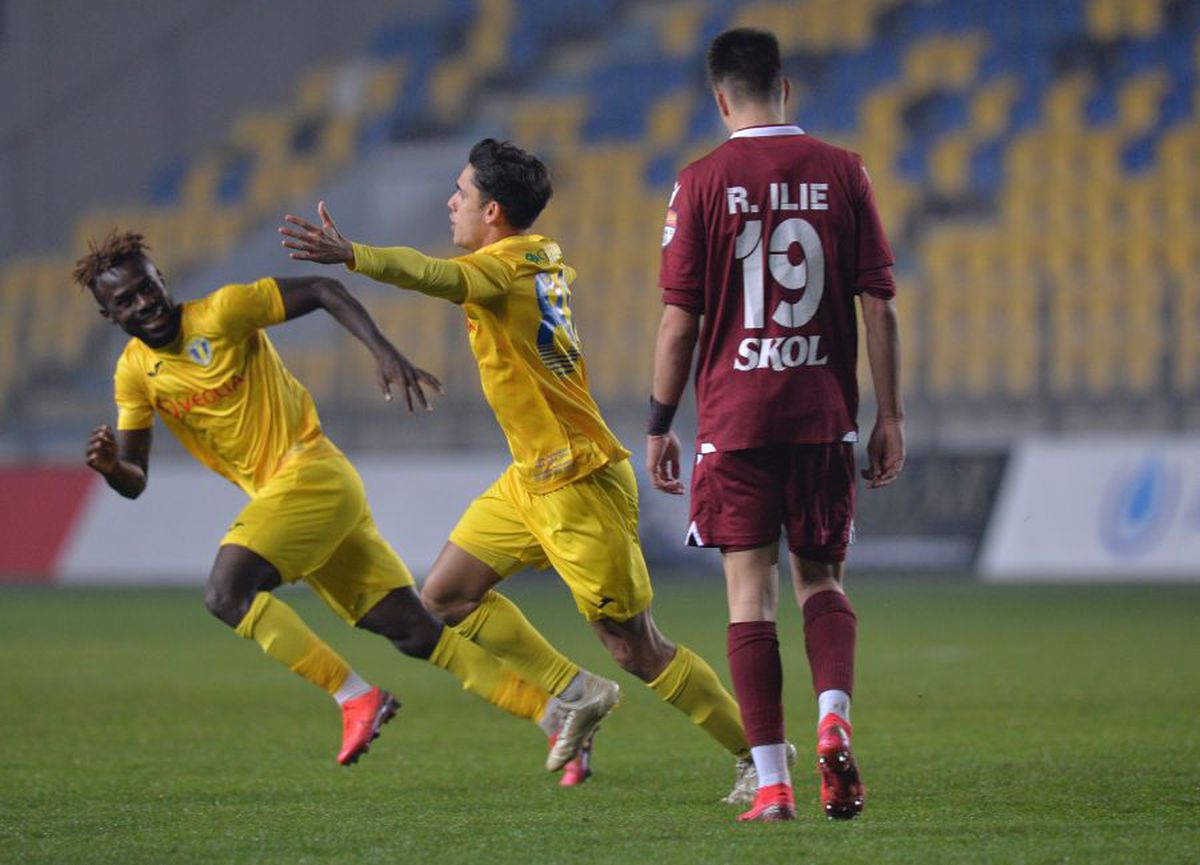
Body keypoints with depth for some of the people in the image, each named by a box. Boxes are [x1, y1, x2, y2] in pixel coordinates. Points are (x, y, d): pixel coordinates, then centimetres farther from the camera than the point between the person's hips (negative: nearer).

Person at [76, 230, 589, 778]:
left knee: (227, 594, -25)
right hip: (277, 494, 6)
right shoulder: (134, 372, 9)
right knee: (415, 634, 2)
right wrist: (109, 466, -12)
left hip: (310, 471, -6)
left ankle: (356, 696, -19)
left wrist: (384, 352, -20)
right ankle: (552, 712, 6)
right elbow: (134, 480, 12)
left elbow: (322, 291, -7)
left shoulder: (220, 313, -8)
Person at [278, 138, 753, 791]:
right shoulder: (543, 256, 7)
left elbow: (440, 277, -42)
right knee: (445, 595, 8)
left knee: (637, 651, -2)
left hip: (580, 487, -9)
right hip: (530, 482, 9)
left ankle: (761, 755, 9)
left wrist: (350, 255, -56)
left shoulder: (504, 267, -20)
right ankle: (577, 695, 17)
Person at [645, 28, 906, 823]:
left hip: (735, 416, -2)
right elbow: (879, 305, 1)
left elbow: (680, 318, -3)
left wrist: (660, 423, 6)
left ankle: (772, 782, -3)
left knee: (750, 589, 1)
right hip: (824, 414, 2)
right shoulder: (842, 174, 1)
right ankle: (833, 720, -11)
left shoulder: (703, 183, -4)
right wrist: (890, 415, 8)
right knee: (821, 578, 15)